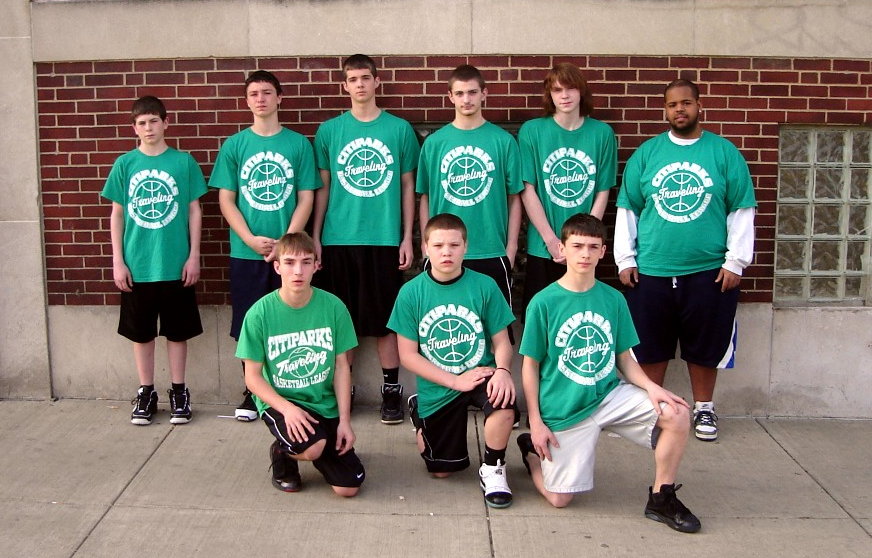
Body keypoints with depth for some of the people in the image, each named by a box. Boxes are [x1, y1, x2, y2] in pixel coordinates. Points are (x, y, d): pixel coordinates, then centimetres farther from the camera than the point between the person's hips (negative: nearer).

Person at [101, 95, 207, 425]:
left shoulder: (183, 162, -1)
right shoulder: (125, 164, 2)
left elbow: (194, 210, 2)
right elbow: (117, 215, 5)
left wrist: (194, 256, -3)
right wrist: (118, 261, 0)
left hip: (176, 264, -1)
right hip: (137, 265, 1)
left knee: (177, 331, 8)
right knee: (141, 332, 11)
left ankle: (179, 392, 21)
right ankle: (146, 392, 24)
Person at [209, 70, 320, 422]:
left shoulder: (298, 144, 2)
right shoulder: (234, 145, 4)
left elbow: (306, 198, 1)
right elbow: (226, 199, 3)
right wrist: (251, 239, -10)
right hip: (245, 252, 1)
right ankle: (252, 391, 21)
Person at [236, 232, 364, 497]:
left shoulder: (333, 306, -8)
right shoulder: (260, 313, -13)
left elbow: (341, 367, -1)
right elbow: (253, 377, -8)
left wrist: (344, 420, -6)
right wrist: (287, 408, -23)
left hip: (325, 403, 3)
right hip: (279, 402, -3)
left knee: (348, 487, -5)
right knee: (313, 447, -33)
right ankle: (283, 454, 4)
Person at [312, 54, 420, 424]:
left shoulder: (399, 129, 3)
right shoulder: (329, 131, 5)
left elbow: (408, 186, 6)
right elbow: (323, 187, 9)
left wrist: (407, 238, 2)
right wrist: (315, 237, 4)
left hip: (386, 239, -1)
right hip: (338, 239, 1)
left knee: (386, 319, 5)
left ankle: (391, 390, 16)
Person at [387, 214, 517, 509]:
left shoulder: (484, 286, -10)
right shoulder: (411, 292, -10)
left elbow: (501, 341, -4)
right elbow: (408, 355, -9)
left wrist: (502, 370, -27)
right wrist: (456, 381, -18)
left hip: (481, 374, 0)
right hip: (437, 387, 1)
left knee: (504, 404, -35)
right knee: (442, 470, 12)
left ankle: (492, 470, -5)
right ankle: (420, 413, 43)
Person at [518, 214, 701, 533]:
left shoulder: (613, 299, 1)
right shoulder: (543, 302, -10)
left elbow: (624, 358, 7)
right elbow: (530, 365, -5)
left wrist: (651, 387, -13)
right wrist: (536, 422, -8)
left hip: (610, 395, 3)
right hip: (564, 408, -3)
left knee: (677, 413, -19)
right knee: (559, 499, -1)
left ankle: (662, 498, 0)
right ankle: (533, 448, 32)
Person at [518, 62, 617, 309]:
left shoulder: (602, 133, 1)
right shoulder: (531, 131, -2)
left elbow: (602, 192, 2)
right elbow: (528, 190, -4)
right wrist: (551, 240, -9)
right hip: (542, 248, -1)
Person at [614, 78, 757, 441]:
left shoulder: (724, 152, 2)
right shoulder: (646, 153, 6)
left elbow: (742, 211, 3)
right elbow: (627, 209, 7)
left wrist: (735, 261, -3)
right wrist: (625, 259, 2)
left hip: (709, 271, -1)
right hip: (650, 271, 1)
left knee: (705, 345, 10)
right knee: (650, 346, 8)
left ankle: (703, 408, 28)